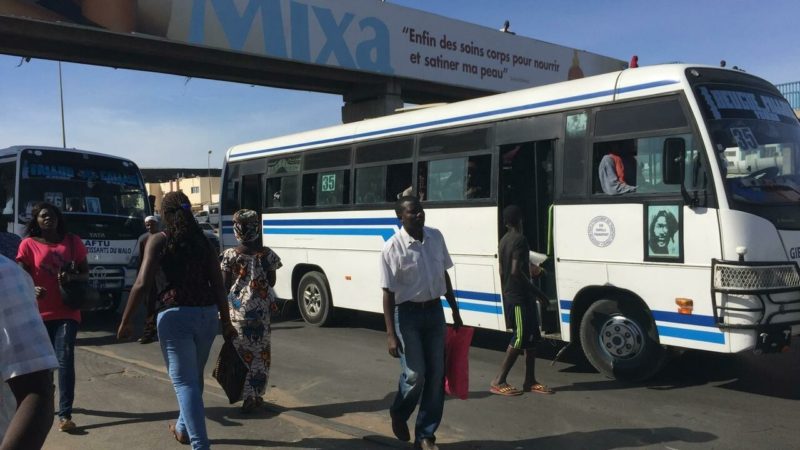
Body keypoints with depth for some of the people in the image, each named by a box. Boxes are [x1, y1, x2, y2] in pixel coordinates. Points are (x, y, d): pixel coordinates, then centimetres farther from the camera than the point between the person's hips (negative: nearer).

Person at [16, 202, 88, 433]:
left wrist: (71, 277, -14)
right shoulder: (28, 244, 0)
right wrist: (33, 289, -23)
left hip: (67, 312, -1)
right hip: (39, 313, 1)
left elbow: (85, 273, 9)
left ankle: (65, 414, -11)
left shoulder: (73, 241, 4)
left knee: (65, 360, -10)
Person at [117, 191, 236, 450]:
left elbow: (143, 284, -10)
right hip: (207, 314, 5)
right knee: (193, 376, 22)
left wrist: (125, 321, -3)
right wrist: (226, 322, 14)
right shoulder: (203, 241, 11)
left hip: (175, 315, -5)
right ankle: (184, 428, 42)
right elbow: (218, 285, 8)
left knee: (184, 381, -2)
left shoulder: (158, 240, -1)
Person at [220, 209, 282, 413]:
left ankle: (248, 397, 6)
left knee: (242, 352, 7)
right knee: (260, 353, 12)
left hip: (237, 309, -1)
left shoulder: (230, 255, -7)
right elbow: (272, 282, 3)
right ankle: (256, 395, 16)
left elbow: (225, 284, -5)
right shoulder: (266, 254, -4)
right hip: (260, 309, 1)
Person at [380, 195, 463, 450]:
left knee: (436, 375, 6)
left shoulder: (436, 237, 2)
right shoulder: (392, 248, -15)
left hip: (435, 311, 5)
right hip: (407, 314, -5)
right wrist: (391, 334, -16)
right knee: (415, 374, -6)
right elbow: (388, 293, -13)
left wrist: (454, 309, 15)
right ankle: (398, 413, 28)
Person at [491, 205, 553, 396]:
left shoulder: (504, 240, 12)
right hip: (521, 297, -9)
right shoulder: (520, 240, -16)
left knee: (532, 337, 12)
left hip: (510, 295, 9)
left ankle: (530, 381, 15)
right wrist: (535, 290, -18)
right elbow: (516, 271, -24)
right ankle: (498, 382, -3)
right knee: (520, 339, -6)